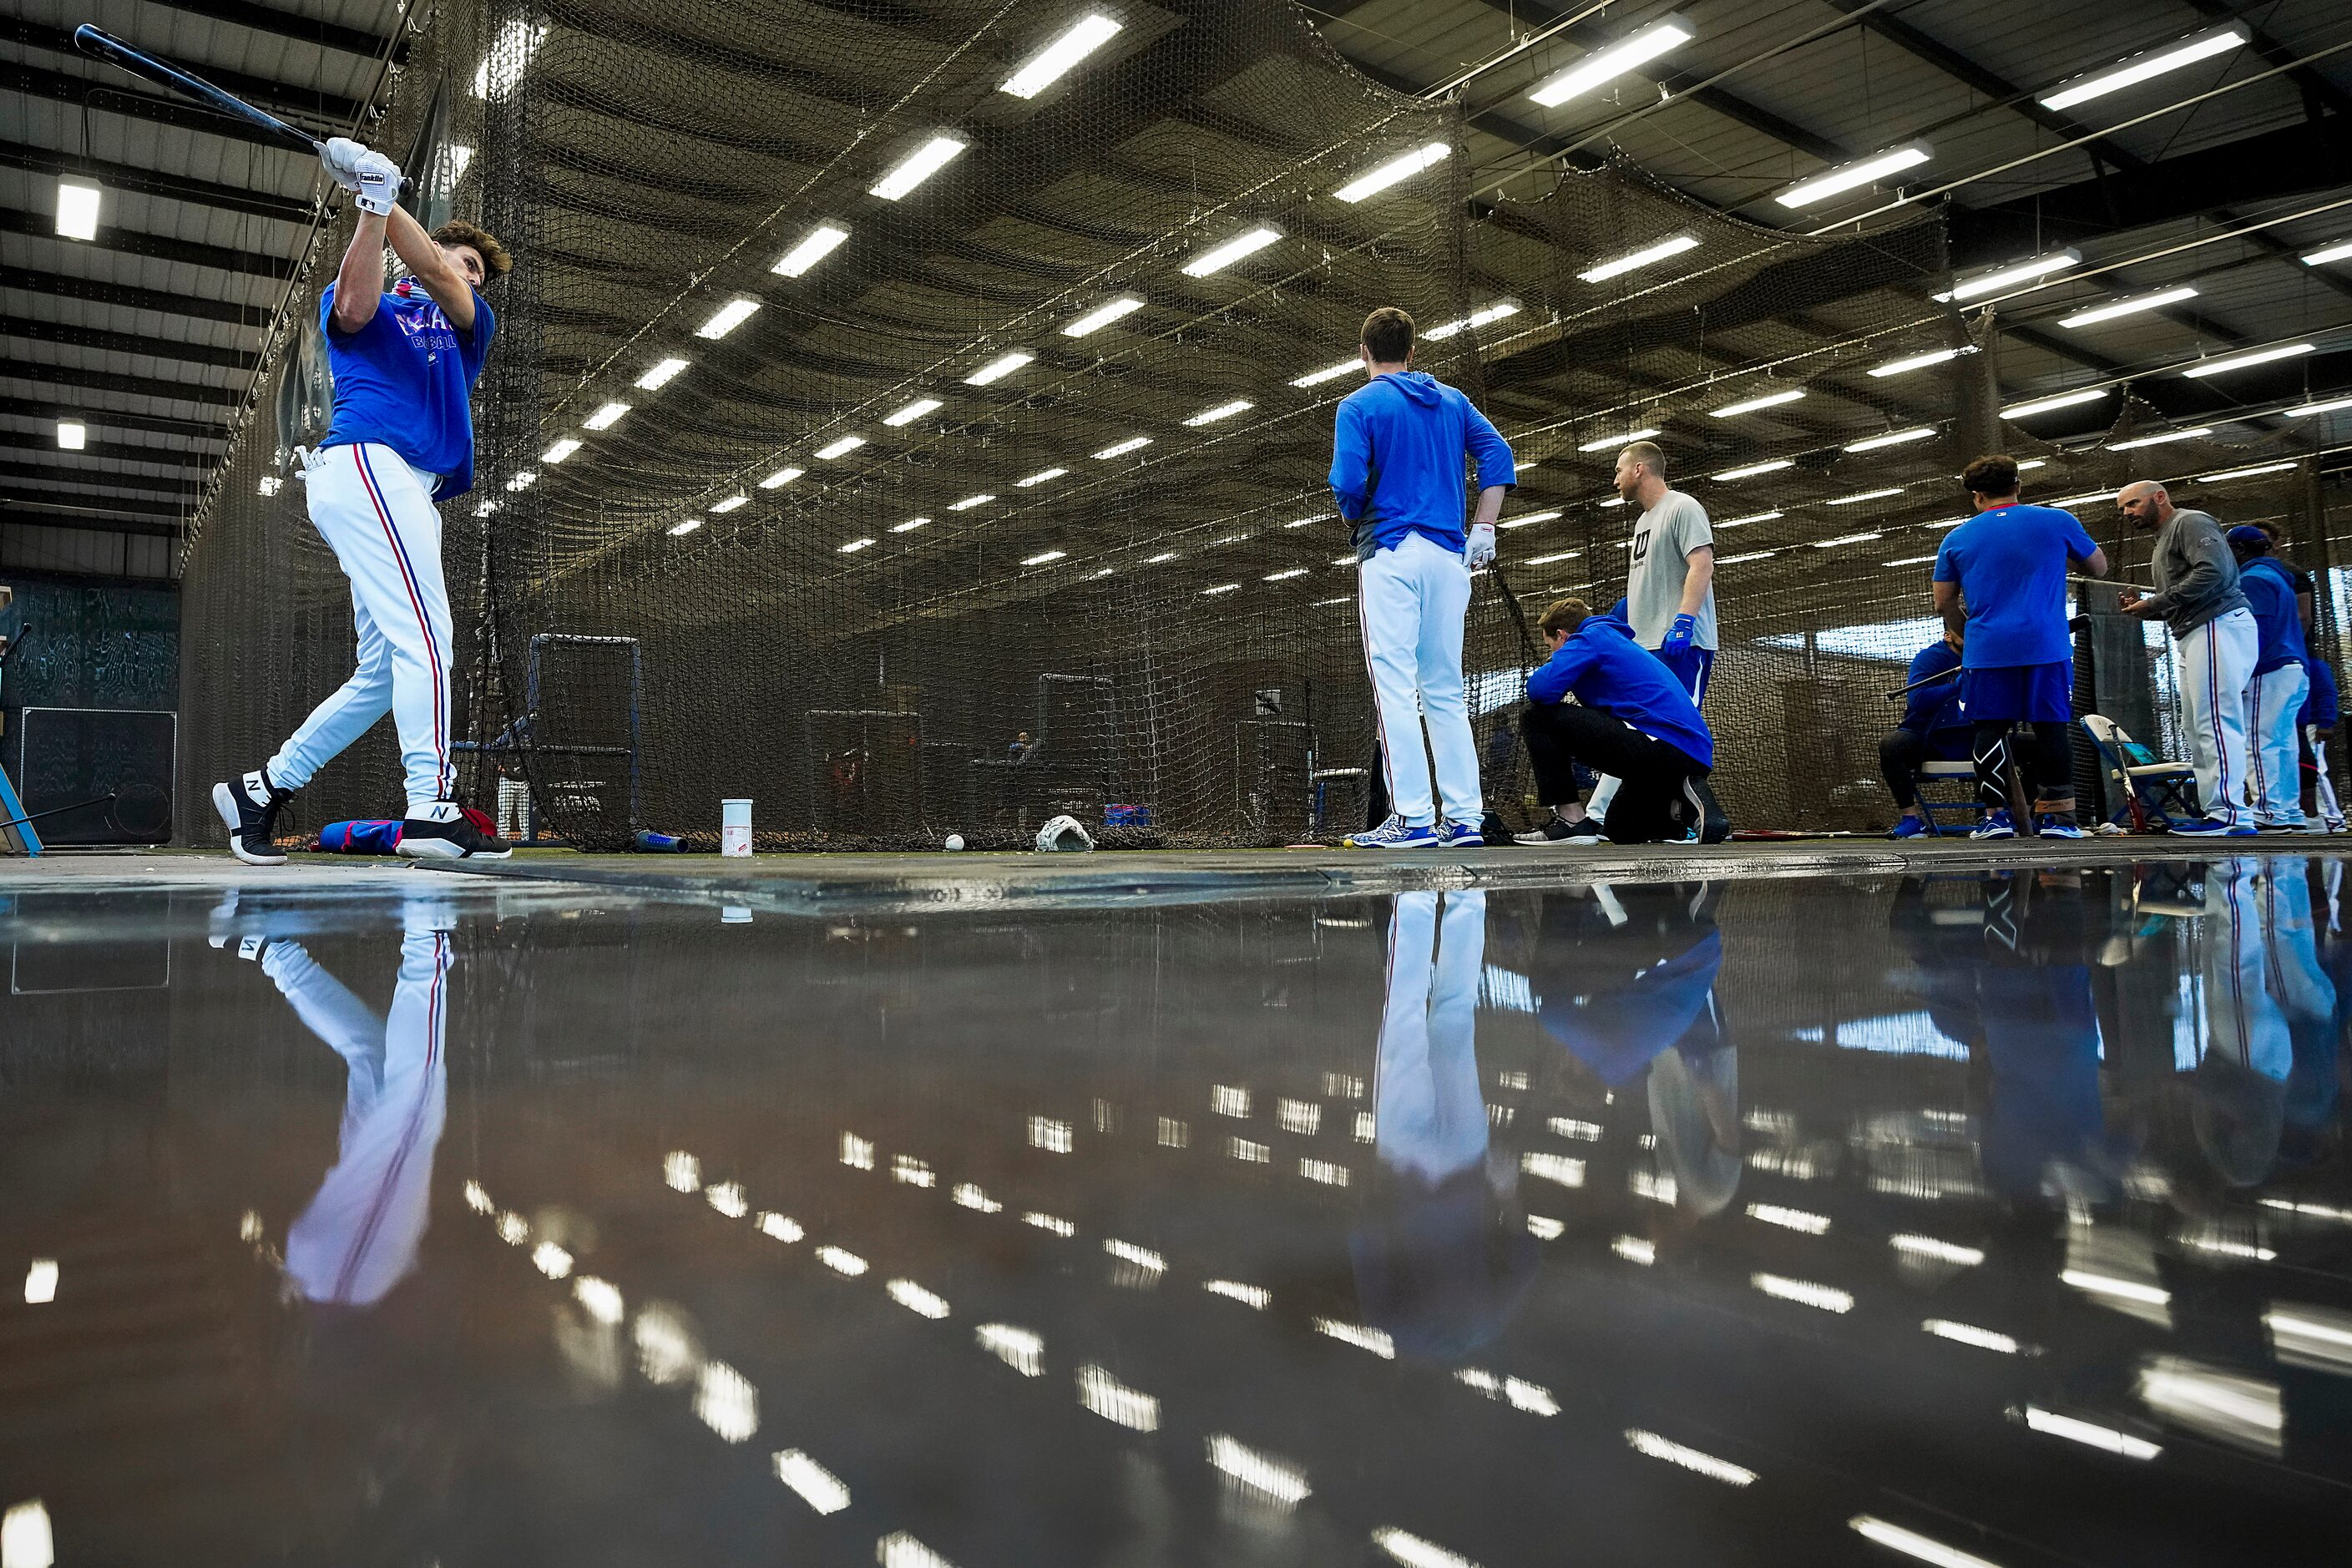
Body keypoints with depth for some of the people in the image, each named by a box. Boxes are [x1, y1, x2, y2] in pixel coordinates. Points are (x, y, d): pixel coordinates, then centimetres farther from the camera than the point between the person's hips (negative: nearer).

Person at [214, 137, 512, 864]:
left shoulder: (466, 326, 27)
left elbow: (431, 273, 5)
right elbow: (353, 307, -11)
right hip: (364, 464, -7)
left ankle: (261, 788, 13)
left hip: (402, 492, 7)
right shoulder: (374, 309, 15)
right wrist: (371, 205, -19)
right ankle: (432, 808, -27)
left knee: (384, 673, 5)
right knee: (424, 640, -21)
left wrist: (383, 193, -7)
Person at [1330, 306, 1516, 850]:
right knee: (1445, 691, 8)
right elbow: (1498, 454, 6)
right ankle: (1464, 819, 4)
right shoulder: (1452, 401, 17)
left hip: (1391, 552, -5)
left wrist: (1358, 523, 7)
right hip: (1449, 558, 6)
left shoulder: (1360, 405, 0)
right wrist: (1483, 528, 5)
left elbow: (1348, 483, -12)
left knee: (1395, 686, -8)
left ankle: (1413, 818, -13)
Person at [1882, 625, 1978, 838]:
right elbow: (1917, 700, -19)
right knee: (1890, 746, -35)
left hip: (1970, 742, 4)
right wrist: (1958, 686, -25)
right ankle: (1911, 819, -28)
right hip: (1926, 741, -4)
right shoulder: (1929, 657, -4)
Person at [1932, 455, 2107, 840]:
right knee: (2051, 729, 6)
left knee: (1989, 731, 7)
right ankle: (2057, 816, 4)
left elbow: (1943, 604, 11)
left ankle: (1995, 815, 3)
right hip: (2046, 648, 0)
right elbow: (2099, 568, 18)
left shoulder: (1957, 538, 6)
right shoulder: (2057, 521, 5)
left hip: (1985, 650, 0)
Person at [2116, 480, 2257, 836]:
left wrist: (2155, 603, -15)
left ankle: (2228, 813, -17)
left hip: (2217, 626, -10)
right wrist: (2144, 606, 8)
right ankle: (2214, 811, 6)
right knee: (2197, 727, 6)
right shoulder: (2164, 541, 27)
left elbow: (2213, 572, -19)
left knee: (2215, 723, -14)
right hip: (2193, 636, 10)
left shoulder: (2190, 523, -2)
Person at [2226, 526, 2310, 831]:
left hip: (2270, 672, -10)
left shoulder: (2253, 579, -8)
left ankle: (2269, 813, -18)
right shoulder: (2276, 576, 24)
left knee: (2258, 743, -12)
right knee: (2282, 744, 10)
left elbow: (2254, 632, -17)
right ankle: (2290, 814, 11)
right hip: (2295, 669, 10)